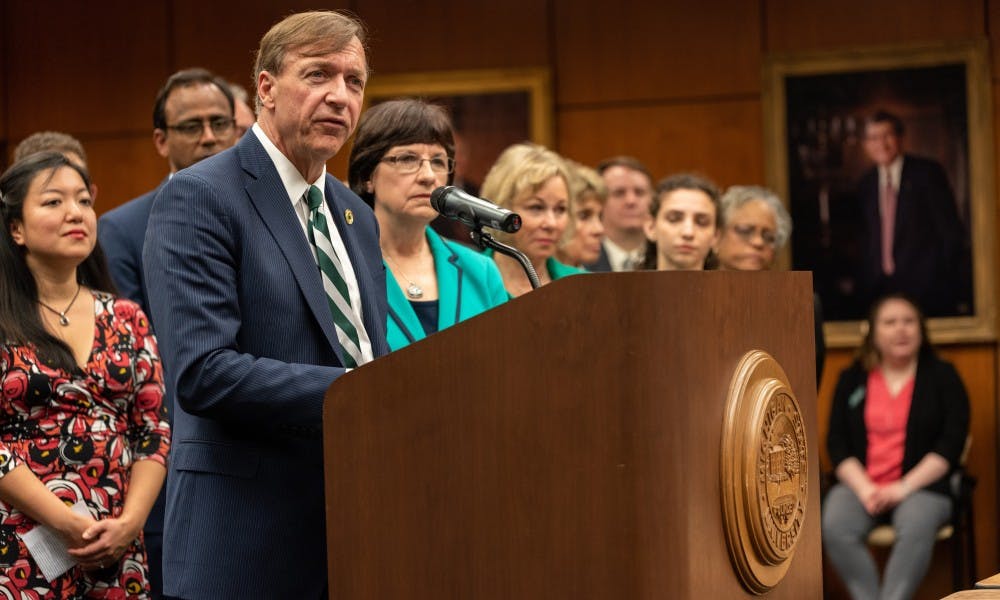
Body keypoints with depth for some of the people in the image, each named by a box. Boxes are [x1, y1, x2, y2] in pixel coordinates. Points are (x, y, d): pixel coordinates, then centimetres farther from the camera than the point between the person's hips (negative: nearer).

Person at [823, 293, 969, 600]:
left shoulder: (942, 376, 6)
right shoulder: (851, 379, 12)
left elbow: (952, 442, -3)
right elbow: (837, 443, 7)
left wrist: (905, 487, -13)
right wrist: (863, 488, -11)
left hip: (921, 485, -2)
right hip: (860, 485, 2)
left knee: (916, 529, -36)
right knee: (835, 528, -31)